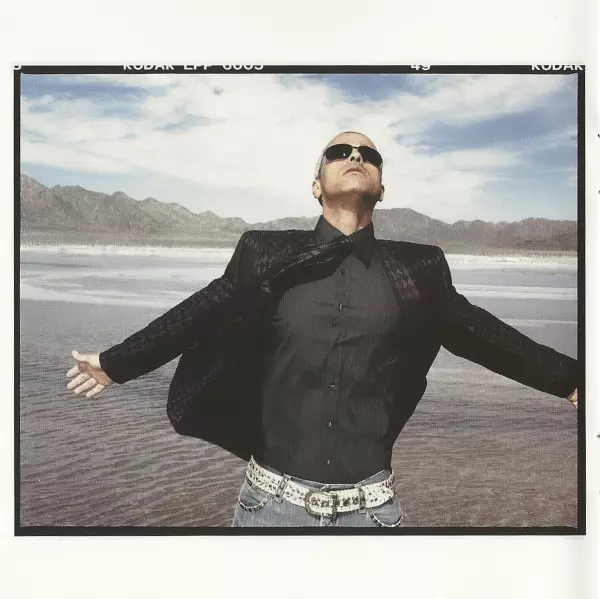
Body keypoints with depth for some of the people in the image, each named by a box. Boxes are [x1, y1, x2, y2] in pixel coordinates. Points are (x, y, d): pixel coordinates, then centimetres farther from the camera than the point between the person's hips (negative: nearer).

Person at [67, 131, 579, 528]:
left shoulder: (416, 269, 1)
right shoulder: (267, 256, -1)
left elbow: (477, 332, 9)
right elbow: (197, 316, 5)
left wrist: (570, 378, 14)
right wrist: (114, 363, 11)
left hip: (370, 504, 1)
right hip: (274, 498, 0)